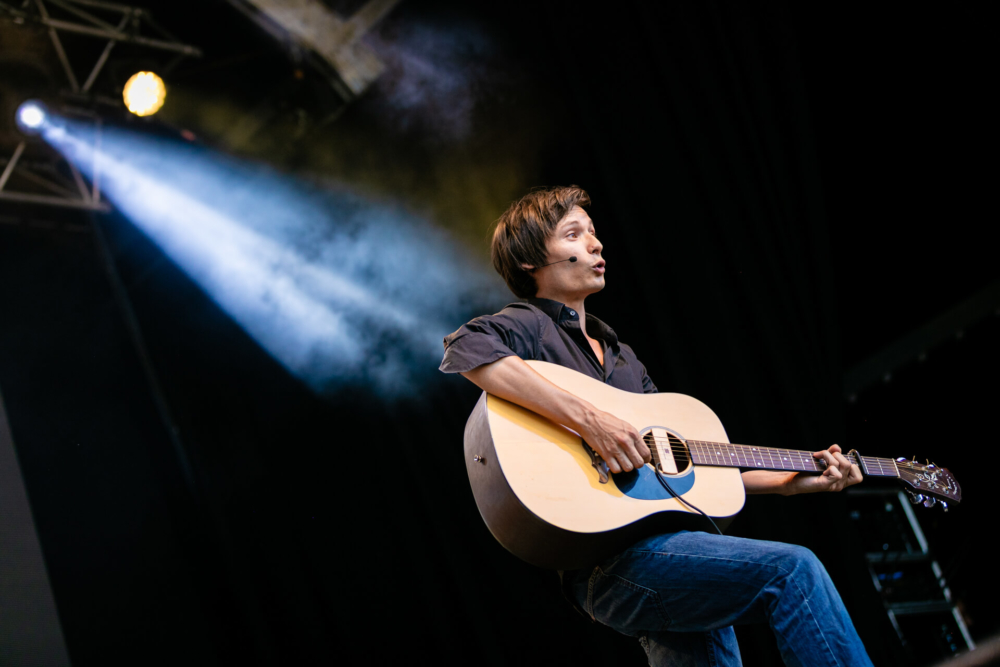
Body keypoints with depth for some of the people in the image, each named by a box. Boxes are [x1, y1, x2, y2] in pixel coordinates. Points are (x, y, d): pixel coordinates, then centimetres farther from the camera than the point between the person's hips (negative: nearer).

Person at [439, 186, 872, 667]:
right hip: (605, 560, -8)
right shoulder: (528, 326, 2)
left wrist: (798, 482, 18)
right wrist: (588, 420, -27)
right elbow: (467, 349, -23)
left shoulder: (622, 357, 27)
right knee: (791, 570, -22)